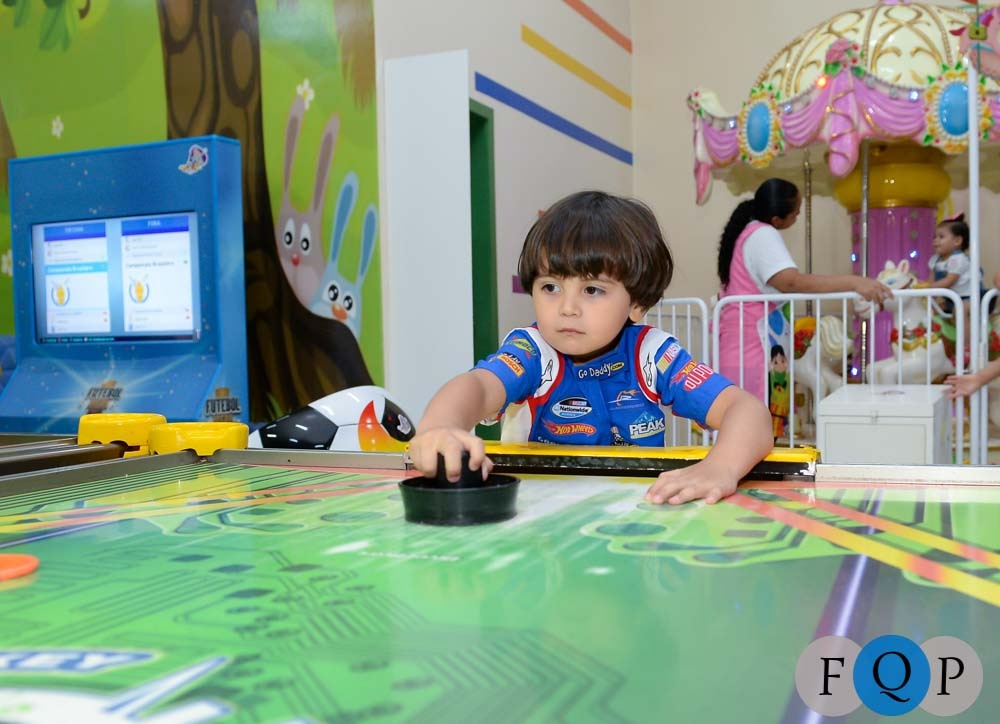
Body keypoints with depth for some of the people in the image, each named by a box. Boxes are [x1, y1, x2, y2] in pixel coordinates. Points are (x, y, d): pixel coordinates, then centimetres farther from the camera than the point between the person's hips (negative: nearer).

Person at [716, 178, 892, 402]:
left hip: (738, 348, 10)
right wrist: (855, 282, -34)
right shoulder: (763, 234, -14)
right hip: (749, 350, -10)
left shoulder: (747, 231, 16)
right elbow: (792, 282, -29)